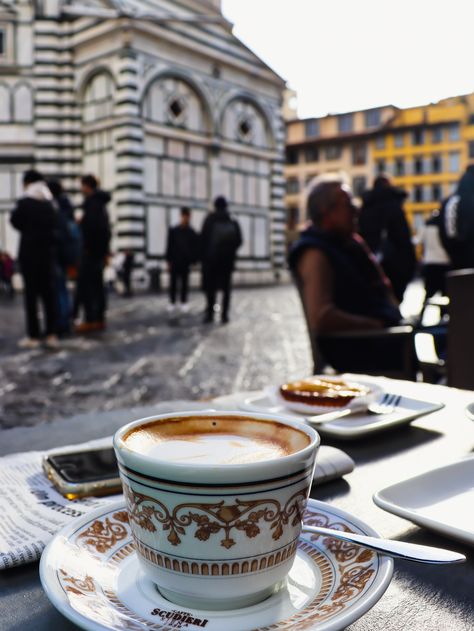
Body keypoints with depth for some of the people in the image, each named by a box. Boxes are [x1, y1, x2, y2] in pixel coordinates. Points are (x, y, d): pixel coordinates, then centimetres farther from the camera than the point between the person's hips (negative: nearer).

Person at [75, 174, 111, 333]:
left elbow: (92, 225, -23)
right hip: (101, 250, 10)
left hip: (91, 250, -9)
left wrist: (88, 247, -16)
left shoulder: (92, 202, -12)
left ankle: (89, 321, -6)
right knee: (97, 285, 11)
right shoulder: (101, 202, 17)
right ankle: (100, 320, 14)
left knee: (85, 285, -6)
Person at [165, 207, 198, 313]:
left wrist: (194, 260, -3)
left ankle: (183, 302, 16)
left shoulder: (192, 233, 0)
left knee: (184, 283, 8)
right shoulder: (173, 231, 0)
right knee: (173, 283, 4)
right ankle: (172, 302, 13)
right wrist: (169, 261, -2)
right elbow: (169, 246, 1)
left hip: (186, 262, 0)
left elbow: (195, 248, 3)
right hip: (175, 262, 0)